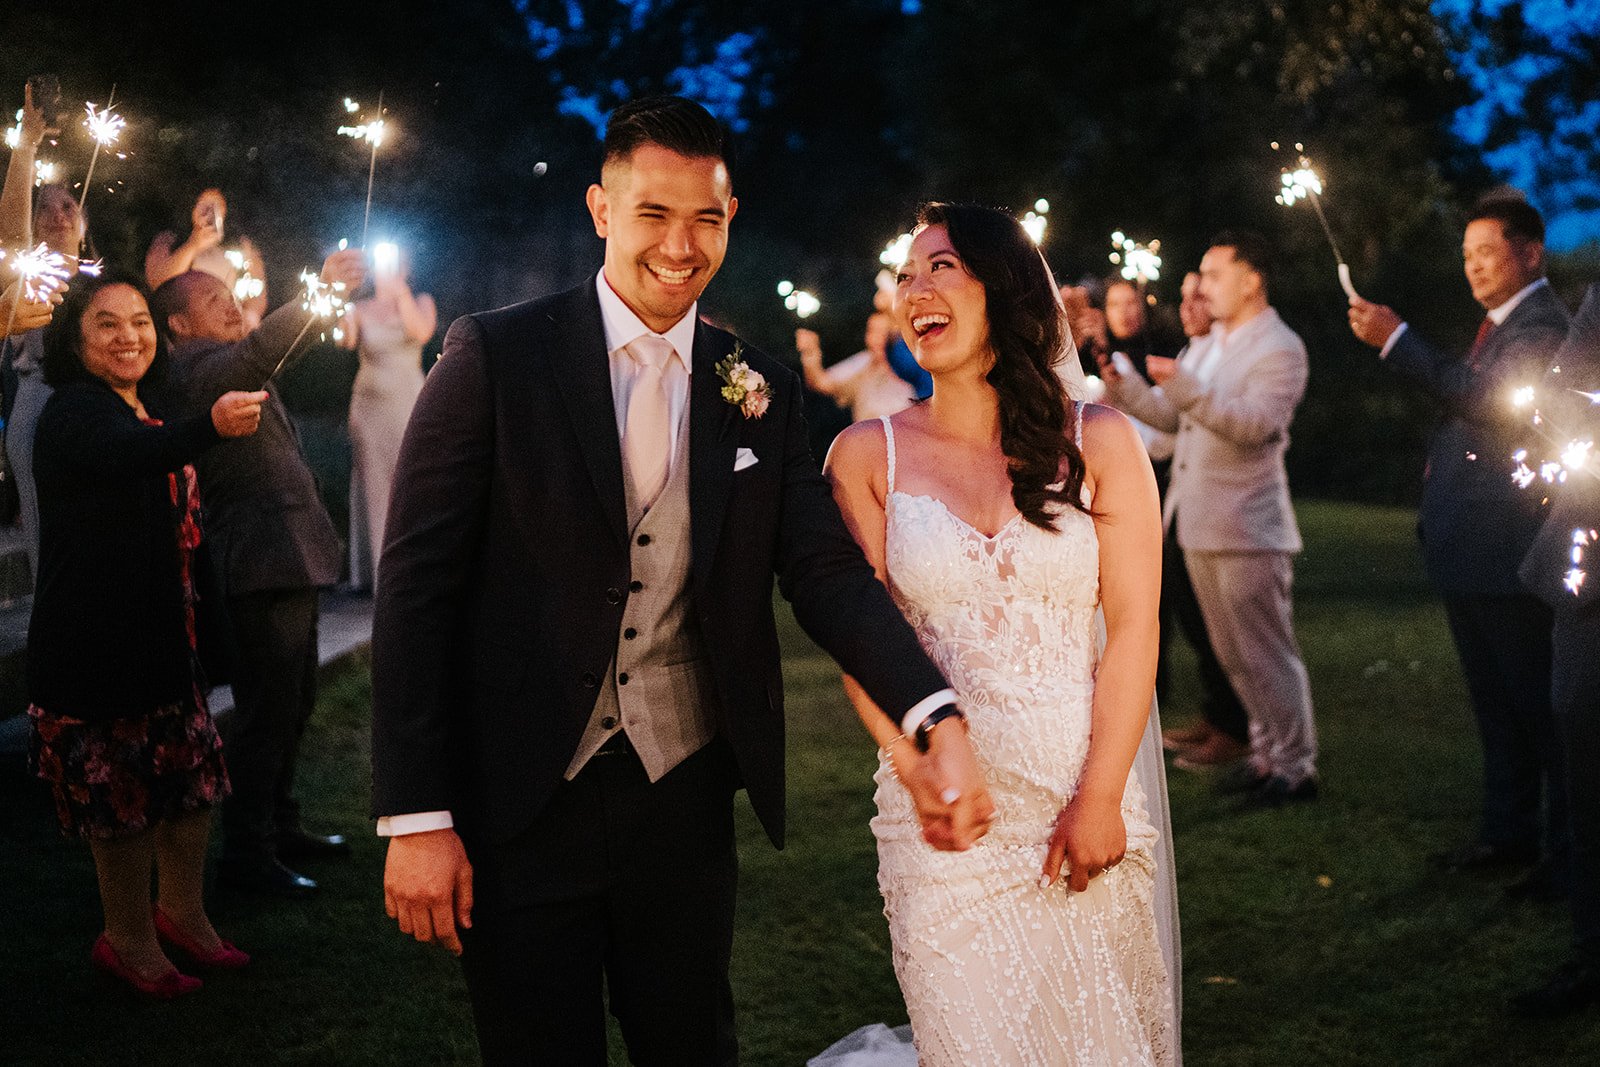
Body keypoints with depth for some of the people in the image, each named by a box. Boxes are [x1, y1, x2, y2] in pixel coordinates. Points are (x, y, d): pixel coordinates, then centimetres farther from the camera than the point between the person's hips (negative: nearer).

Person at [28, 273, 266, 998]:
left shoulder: (150, 415, 12)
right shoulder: (73, 411, -15)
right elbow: (127, 454, -39)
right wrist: (210, 427, -57)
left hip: (159, 633, 8)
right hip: (93, 640, -8)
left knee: (193, 774, 12)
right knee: (122, 787, -1)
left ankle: (181, 911, 30)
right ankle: (128, 940, 14)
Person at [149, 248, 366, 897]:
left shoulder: (225, 368, 21)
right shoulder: (199, 368, -14)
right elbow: (261, 351, -33)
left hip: (287, 561, 11)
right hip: (265, 563, -11)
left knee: (293, 702, 19)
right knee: (266, 710, -8)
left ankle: (279, 826, 32)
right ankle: (246, 856, -2)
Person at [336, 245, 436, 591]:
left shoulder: (420, 302, 9)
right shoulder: (361, 309, 9)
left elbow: (421, 332, -13)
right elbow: (347, 341, -10)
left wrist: (400, 289, -15)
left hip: (408, 402, -1)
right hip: (369, 403, 1)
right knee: (372, 483, -2)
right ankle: (373, 569, 0)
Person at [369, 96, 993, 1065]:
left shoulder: (760, 391, 4)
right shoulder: (497, 357, -7)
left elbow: (828, 573, -1)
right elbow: (418, 587, -8)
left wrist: (939, 722, -19)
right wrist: (416, 819, -13)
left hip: (684, 803, 3)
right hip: (520, 806, -3)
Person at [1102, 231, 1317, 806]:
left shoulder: (1279, 349, -12)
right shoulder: (1205, 346, 16)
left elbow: (1254, 423, -26)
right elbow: (1171, 416, 16)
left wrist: (1183, 384, -32)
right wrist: (1121, 385, 2)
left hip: (1247, 529, -9)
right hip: (1199, 524, 9)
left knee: (1266, 652, -2)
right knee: (1232, 653, 16)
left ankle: (1296, 767, 6)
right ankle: (1268, 753, 27)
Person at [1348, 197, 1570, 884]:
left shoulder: (1541, 325, -14)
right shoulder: (1498, 325, 19)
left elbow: (1488, 396, -30)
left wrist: (1397, 341, -28)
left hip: (1511, 550, -11)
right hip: (1468, 552, 11)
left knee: (1541, 705, -5)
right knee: (1496, 702, 17)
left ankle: (1569, 854, 0)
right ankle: (1509, 832, 27)